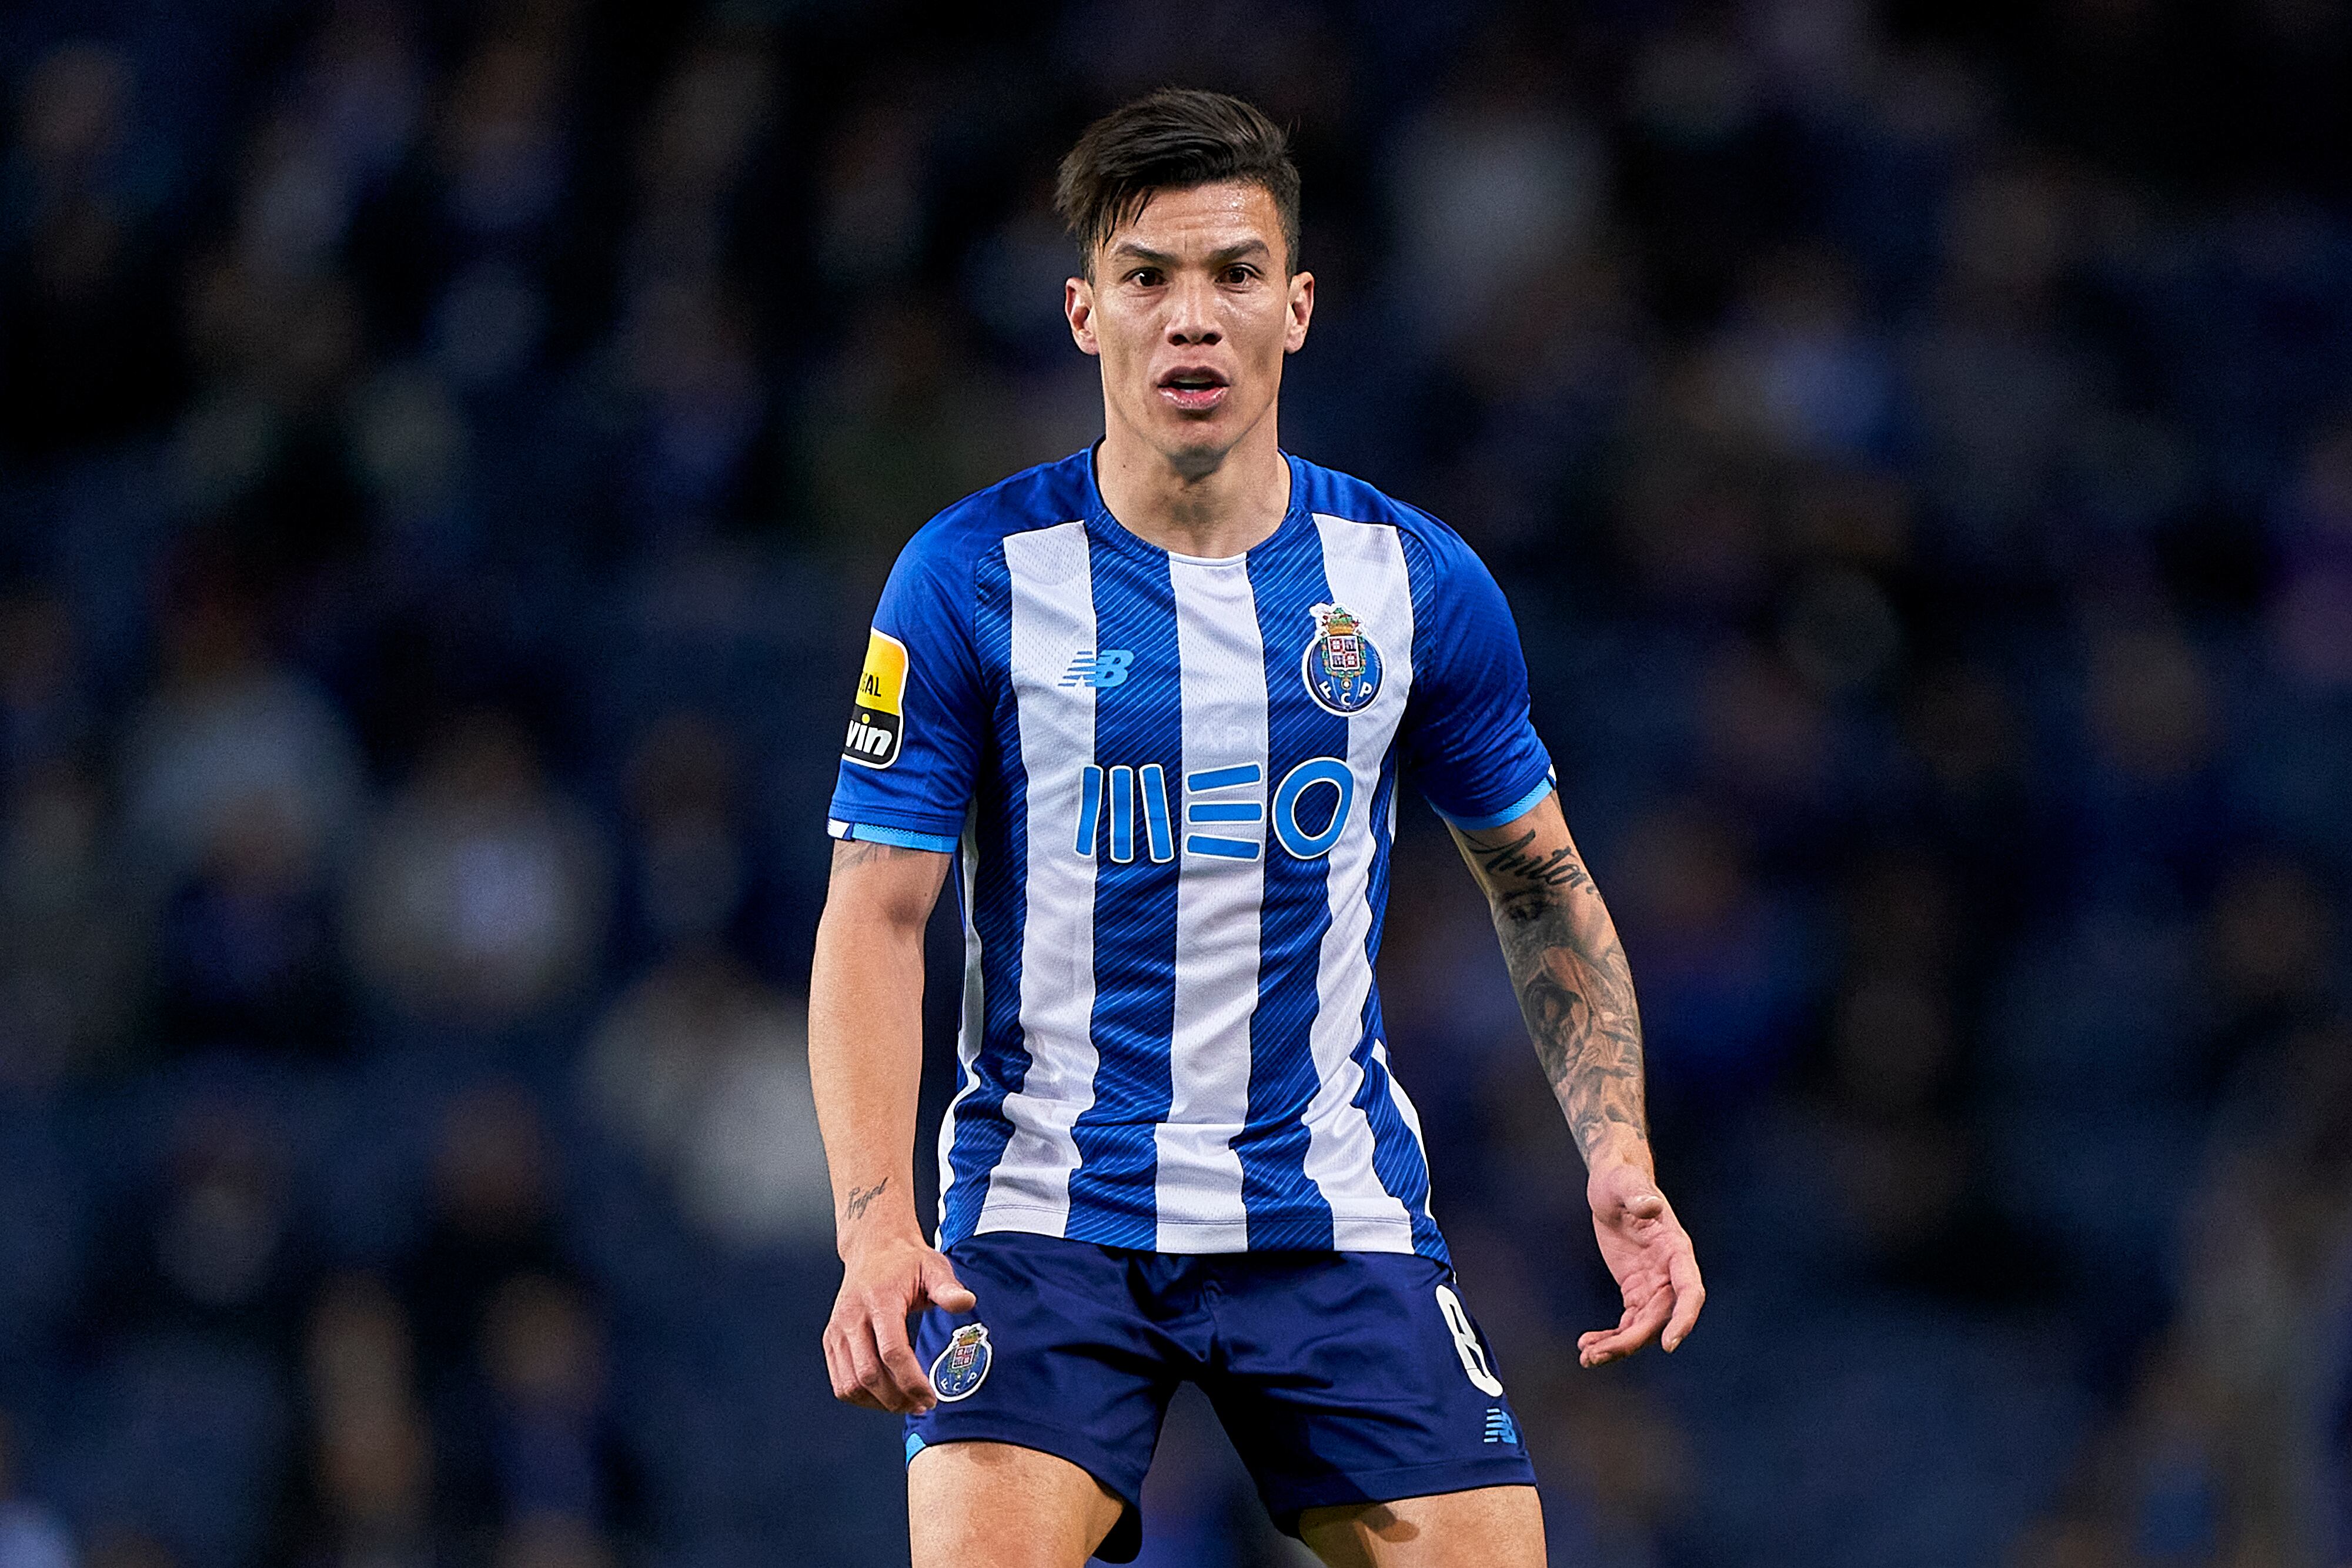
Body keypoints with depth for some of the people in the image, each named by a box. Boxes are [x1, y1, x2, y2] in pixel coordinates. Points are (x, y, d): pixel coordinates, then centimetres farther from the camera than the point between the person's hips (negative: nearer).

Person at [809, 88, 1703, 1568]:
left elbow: (1542, 886, 14)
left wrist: (1617, 1152, 0)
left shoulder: (1417, 584, 2)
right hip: (1045, 1212, -2)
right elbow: (877, 917, -6)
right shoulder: (972, 580, -6)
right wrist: (876, 1226, -19)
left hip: (1335, 1218, 2)